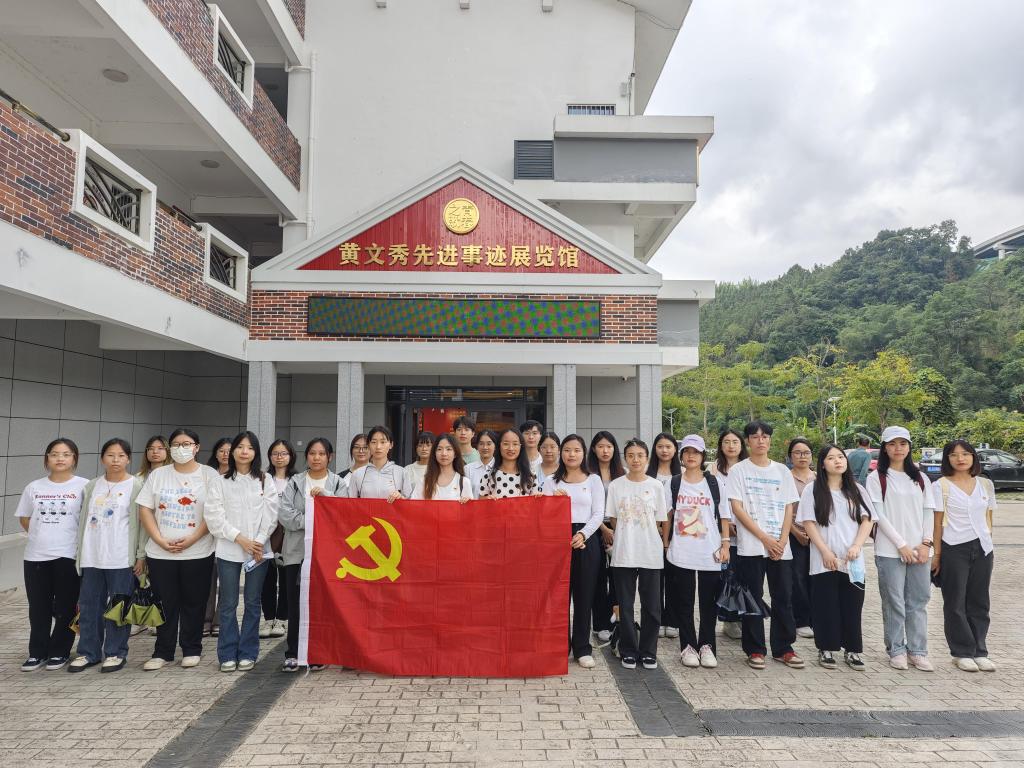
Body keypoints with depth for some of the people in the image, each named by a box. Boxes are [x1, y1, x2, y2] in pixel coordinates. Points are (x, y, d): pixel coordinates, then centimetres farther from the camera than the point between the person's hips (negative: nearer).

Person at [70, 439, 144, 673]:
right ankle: (88, 652, 23)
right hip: (91, 557, 5)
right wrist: (79, 553, 11)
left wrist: (142, 555, -9)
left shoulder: (136, 486, -3)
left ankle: (115, 653, 14)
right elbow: (83, 521, 15)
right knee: (89, 605, 11)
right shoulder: (92, 486, 11)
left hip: (122, 558, -5)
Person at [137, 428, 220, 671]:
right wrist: (161, 540, -8)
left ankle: (191, 650, 19)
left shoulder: (209, 475, 0)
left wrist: (191, 540, -15)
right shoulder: (157, 475, 7)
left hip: (197, 553, -2)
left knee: (193, 603, 6)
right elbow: (145, 510, 3)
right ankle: (162, 652, 21)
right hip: (160, 553, 2)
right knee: (165, 604, 9)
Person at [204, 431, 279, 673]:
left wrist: (259, 542, -11)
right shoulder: (222, 481, 3)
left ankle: (247, 653, 16)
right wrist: (240, 538, -11)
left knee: (252, 603, 6)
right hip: (228, 550, 0)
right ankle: (228, 654, 15)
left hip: (258, 550, 0)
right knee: (228, 604, 4)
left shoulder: (265, 480, 5)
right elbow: (214, 516, -4)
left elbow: (270, 515, 0)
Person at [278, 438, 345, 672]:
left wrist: (326, 495, -17)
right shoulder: (295, 482, 10)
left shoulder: (339, 484, 8)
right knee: (295, 603, 2)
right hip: (297, 551, 1)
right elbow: (284, 514, -3)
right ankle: (292, 653, 12)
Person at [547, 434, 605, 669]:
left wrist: (583, 534, -15)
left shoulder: (594, 480, 7)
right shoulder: (553, 481, 11)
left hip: (585, 540, -1)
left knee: (584, 595, 3)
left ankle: (582, 648, 13)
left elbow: (598, 514, 0)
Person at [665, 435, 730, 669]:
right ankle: (688, 646, 15)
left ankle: (706, 645, 17)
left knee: (709, 601, 5)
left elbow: (724, 516, 5)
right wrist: (666, 545, 1)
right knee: (684, 601, 5)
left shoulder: (714, 482, 5)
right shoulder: (673, 483, 5)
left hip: (710, 552, 0)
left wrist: (725, 544, -1)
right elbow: (667, 517, 6)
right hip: (681, 552, 0)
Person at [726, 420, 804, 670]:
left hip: (781, 547, 3)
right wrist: (765, 538, -12)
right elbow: (737, 508, -7)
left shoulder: (782, 471, 11)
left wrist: (782, 540, -5)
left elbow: (789, 508, 8)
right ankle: (755, 650, 12)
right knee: (753, 598, 2)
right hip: (750, 546, -3)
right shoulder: (738, 470, 0)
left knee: (783, 598, 6)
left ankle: (783, 648, 18)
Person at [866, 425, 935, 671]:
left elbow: (929, 512, 9)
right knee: (894, 603, 1)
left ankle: (917, 651, 16)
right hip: (890, 550, -4)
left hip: (920, 550, 4)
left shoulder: (920, 478, 13)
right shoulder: (877, 478, 0)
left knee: (918, 602, 6)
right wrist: (901, 544, -11)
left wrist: (926, 543, -3)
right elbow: (879, 515, -6)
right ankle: (896, 651, 12)